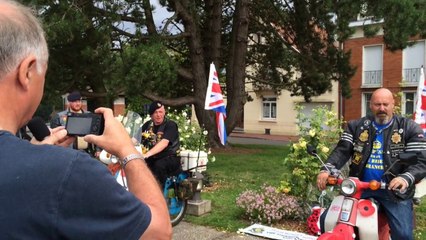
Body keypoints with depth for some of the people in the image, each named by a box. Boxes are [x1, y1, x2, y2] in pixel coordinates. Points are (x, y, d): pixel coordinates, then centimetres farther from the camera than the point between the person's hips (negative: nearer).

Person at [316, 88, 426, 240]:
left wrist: (406, 178, -27)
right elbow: (342, 150, -1)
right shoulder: (356, 126, 10)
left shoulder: (410, 128, 3)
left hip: (394, 188, -2)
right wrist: (327, 169, -21)